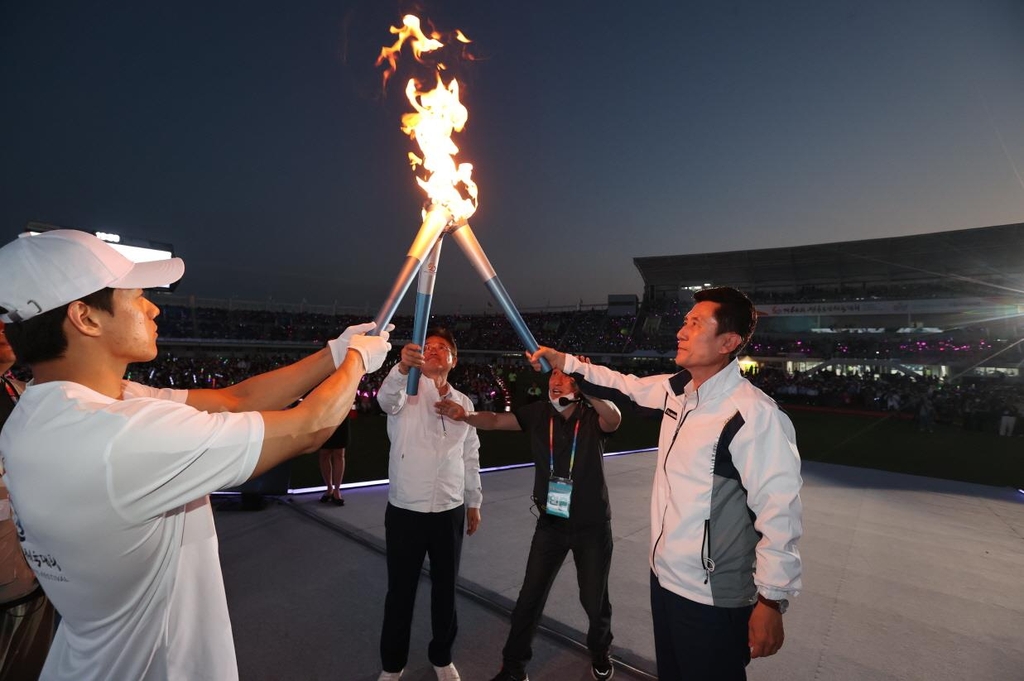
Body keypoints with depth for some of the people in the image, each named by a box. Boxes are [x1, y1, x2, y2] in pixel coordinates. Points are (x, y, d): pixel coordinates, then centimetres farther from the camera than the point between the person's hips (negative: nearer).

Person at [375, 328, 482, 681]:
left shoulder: (463, 402, 6)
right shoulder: (408, 390, -6)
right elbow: (386, 398, -32)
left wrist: (474, 502, 15)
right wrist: (402, 366, -52)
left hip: (450, 512, 3)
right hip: (405, 511, -3)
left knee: (445, 588, 17)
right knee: (400, 590, 12)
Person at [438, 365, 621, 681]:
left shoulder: (593, 415, -15)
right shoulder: (539, 412, -8)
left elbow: (614, 419, -37)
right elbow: (495, 421, -11)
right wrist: (465, 415, -31)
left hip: (592, 524, -1)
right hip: (551, 522, 2)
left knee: (594, 598, 17)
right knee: (530, 596, 9)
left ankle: (600, 651, 48)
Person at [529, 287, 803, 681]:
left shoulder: (755, 415, -25)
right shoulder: (676, 390, -1)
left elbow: (778, 513, -22)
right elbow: (628, 384, 17)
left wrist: (771, 601, -15)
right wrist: (565, 362, 16)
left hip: (712, 599, -7)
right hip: (663, 576, 7)